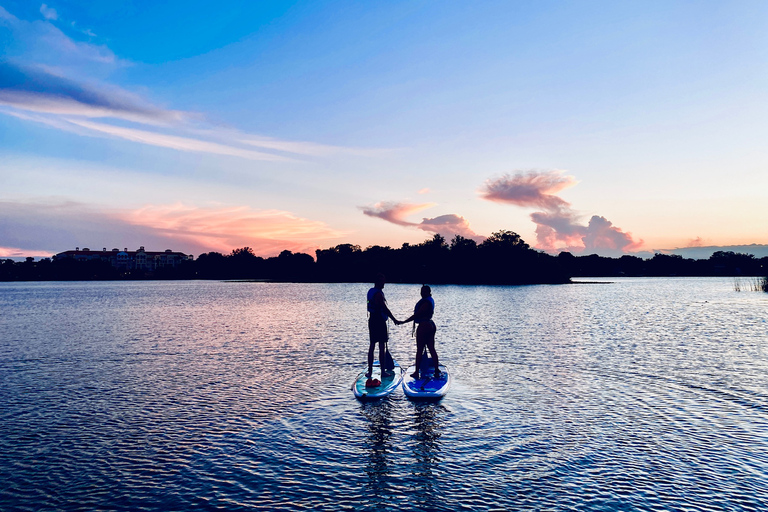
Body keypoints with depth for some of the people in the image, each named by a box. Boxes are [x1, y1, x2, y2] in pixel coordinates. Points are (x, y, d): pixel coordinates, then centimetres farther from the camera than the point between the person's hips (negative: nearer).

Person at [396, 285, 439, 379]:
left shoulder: (426, 302, -18)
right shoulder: (430, 300, 13)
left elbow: (416, 315, -21)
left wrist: (403, 322, -19)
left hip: (423, 326, -10)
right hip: (431, 325, 10)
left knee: (419, 350, -2)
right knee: (432, 349, 9)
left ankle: (416, 372, 2)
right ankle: (436, 371, 10)